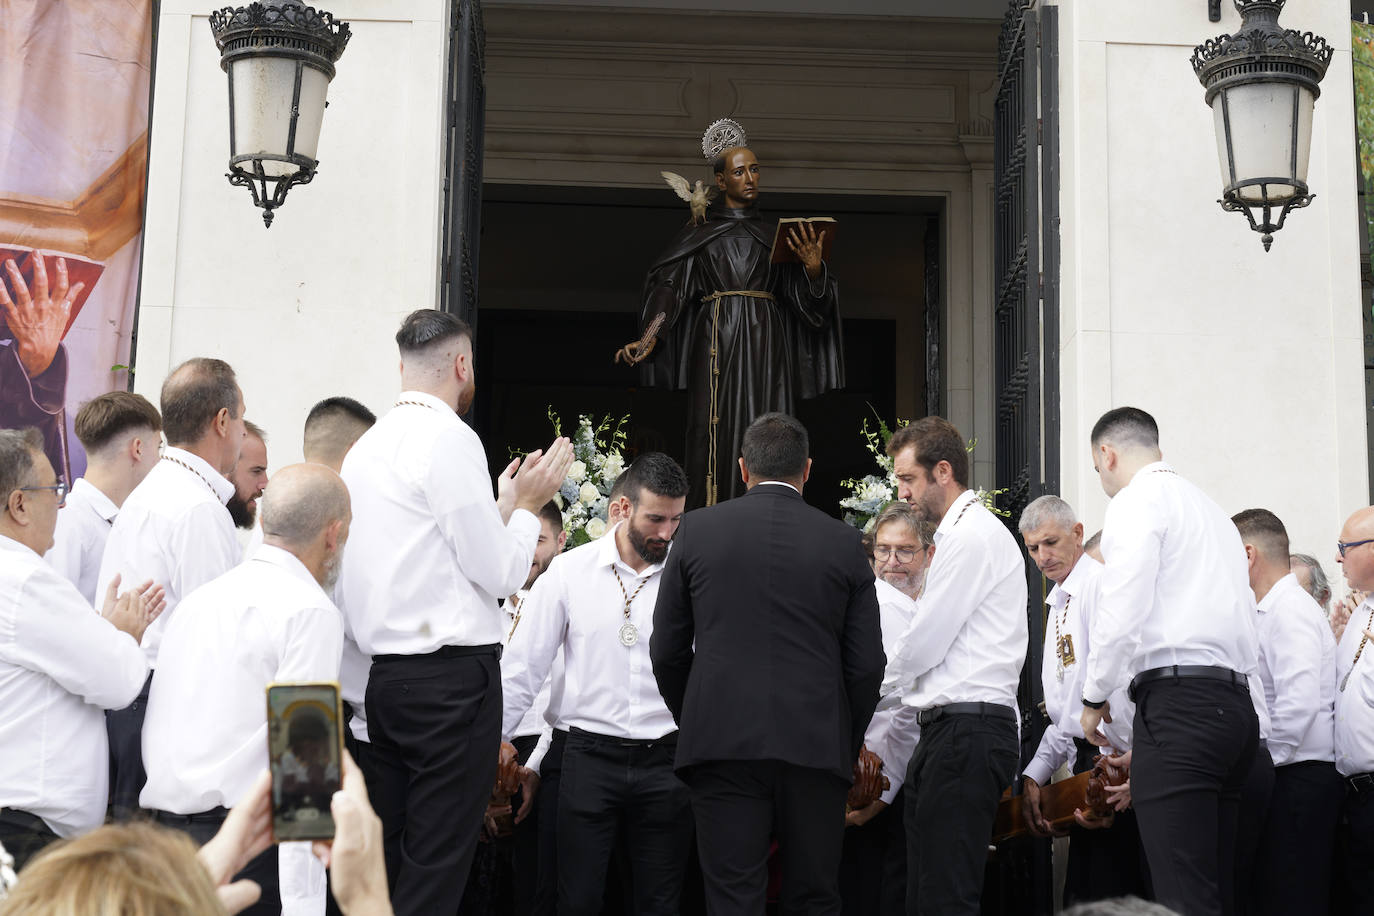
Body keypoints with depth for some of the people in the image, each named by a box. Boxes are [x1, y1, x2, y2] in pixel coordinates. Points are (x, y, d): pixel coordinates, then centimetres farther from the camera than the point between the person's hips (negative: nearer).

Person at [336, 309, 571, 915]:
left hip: (387, 676, 9)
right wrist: (526, 507, 6)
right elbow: (500, 573, -10)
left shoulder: (366, 447, 15)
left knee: (387, 859, 11)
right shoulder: (450, 439, -10)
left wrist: (502, 504, 22)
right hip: (453, 676, -8)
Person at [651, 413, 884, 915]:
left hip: (723, 742, 0)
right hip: (817, 747, 1)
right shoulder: (844, 542, 4)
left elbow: (667, 651, 7)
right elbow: (867, 664, 4)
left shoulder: (698, 529, 4)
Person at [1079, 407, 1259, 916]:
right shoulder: (1212, 510, 26)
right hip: (1236, 702, 9)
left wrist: (1095, 697, 2)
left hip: (1180, 701, -9)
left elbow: (1122, 612, -13)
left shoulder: (1136, 501, -1)